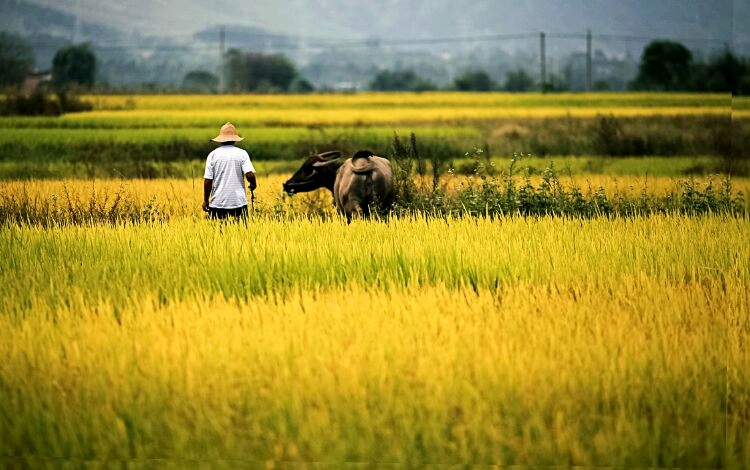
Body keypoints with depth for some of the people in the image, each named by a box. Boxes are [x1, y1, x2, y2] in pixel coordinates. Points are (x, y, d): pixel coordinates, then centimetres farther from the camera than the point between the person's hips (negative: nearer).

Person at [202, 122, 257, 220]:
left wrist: (206, 200, 9)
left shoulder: (213, 155, 1)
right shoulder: (242, 154, -2)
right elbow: (250, 174, -12)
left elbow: (208, 180, -1)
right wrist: (253, 184, 10)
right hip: (239, 201, 0)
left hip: (218, 203, 0)